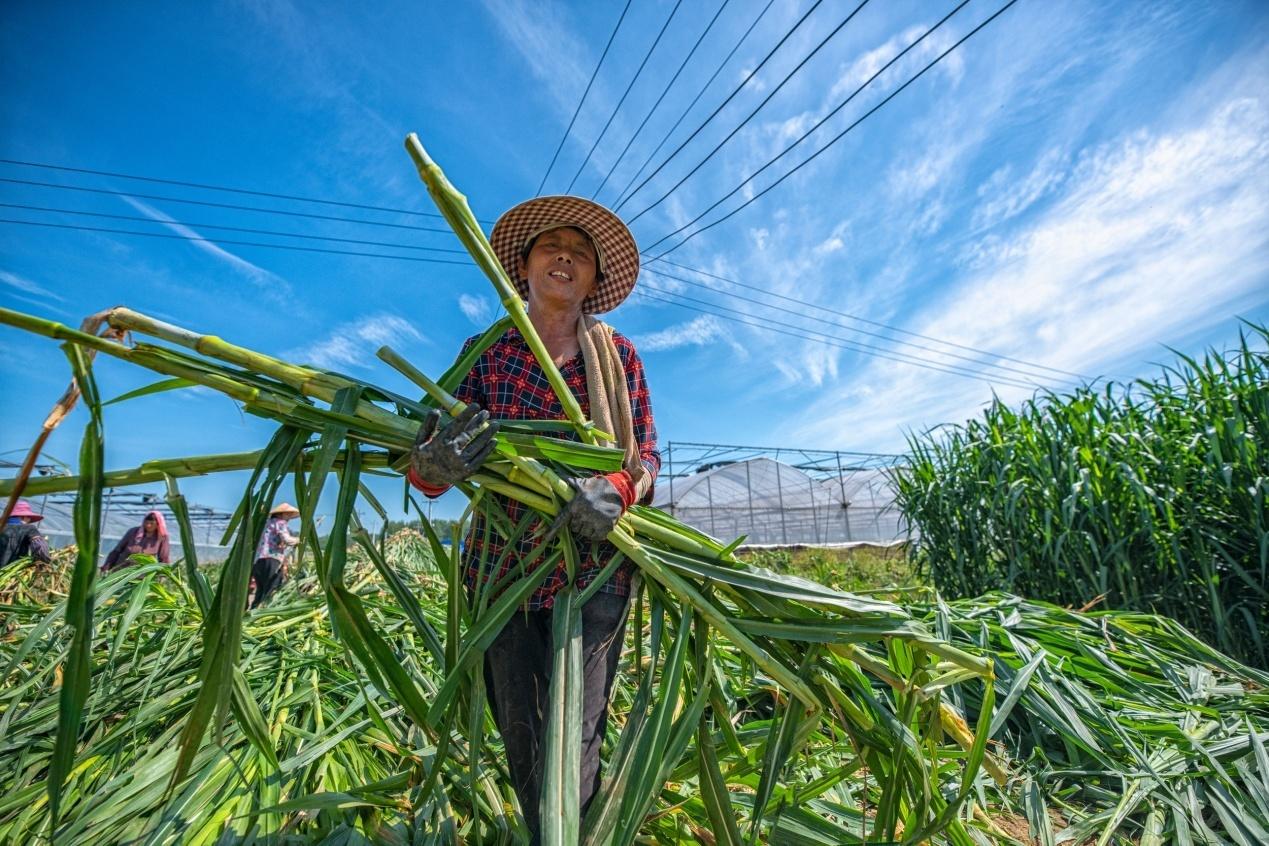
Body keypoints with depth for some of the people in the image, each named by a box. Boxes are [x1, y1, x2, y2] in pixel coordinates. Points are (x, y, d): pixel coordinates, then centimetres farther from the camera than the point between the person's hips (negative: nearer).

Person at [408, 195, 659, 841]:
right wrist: (433, 462, -25)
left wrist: (615, 491, -23)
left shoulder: (617, 355, 4)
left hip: (596, 566, -1)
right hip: (503, 565, 2)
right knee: (519, 735, 15)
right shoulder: (485, 352, 4)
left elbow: (647, 455, 0)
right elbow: (428, 472, -1)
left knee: (574, 740, -1)